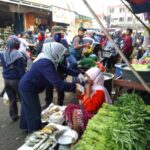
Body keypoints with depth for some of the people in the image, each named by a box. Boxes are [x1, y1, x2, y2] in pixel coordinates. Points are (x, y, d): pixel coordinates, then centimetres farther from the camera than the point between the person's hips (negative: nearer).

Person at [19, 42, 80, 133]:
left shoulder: (47, 60, -3)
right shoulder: (46, 64, -34)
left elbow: (63, 69, 0)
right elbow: (58, 83, -39)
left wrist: (78, 74, -7)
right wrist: (74, 87, -33)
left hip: (27, 86, 10)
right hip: (28, 88, -10)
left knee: (28, 108, 26)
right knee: (35, 111, 3)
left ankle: (26, 126, 48)